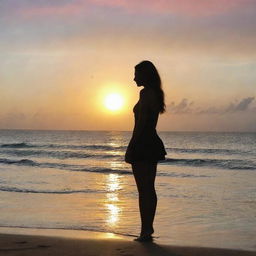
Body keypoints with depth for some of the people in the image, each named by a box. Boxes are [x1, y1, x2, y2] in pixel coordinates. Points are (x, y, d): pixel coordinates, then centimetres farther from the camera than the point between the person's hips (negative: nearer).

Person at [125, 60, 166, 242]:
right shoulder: (155, 93, 15)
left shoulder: (145, 93, -14)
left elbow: (140, 123, -20)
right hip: (153, 143, 10)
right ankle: (148, 228, 22)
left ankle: (146, 231, -5)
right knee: (149, 189, 14)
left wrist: (131, 148, -18)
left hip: (142, 144, -10)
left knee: (143, 190, -7)